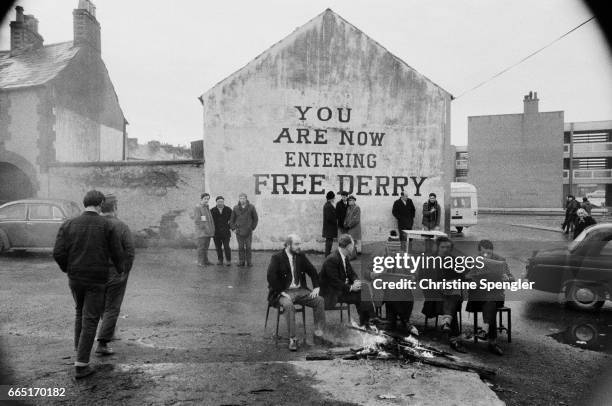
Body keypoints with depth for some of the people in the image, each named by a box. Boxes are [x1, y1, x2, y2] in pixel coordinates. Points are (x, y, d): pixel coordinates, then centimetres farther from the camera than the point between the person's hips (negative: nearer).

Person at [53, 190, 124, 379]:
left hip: (75, 278, 3)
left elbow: (58, 254, -6)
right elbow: (116, 254, -6)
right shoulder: (107, 226, -8)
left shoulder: (68, 225, -1)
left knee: (80, 311, 27)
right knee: (90, 320, 3)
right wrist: (120, 270, 14)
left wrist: (67, 269, 14)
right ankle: (81, 365, 3)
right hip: (97, 280, -3)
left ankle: (79, 347, 36)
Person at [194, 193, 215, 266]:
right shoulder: (197, 208, -7)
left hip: (208, 232, 7)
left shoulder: (207, 208, 18)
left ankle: (206, 261, 14)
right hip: (202, 232, -7)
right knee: (201, 247, -6)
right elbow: (197, 220, -14)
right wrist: (203, 229, -17)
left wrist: (212, 230, 14)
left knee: (206, 247, 10)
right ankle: (200, 262, -2)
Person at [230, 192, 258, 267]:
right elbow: (231, 220, 12)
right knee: (240, 247, 3)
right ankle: (241, 261, 9)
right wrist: (233, 228, 4)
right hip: (239, 231, 1)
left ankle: (249, 261, 8)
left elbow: (255, 219, 8)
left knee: (248, 247, 1)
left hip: (248, 231, -1)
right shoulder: (235, 208, 5)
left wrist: (252, 228, 2)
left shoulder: (251, 207, 1)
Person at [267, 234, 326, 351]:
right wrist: (281, 292, -22)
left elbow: (312, 271, 14)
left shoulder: (301, 256, 10)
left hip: (300, 290, 5)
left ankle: (318, 332, -8)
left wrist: (316, 287, 1)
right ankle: (292, 339, -27)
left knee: (319, 300, -14)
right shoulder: (277, 258, -7)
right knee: (288, 305, -36)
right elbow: (271, 277, -16)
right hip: (284, 292, -5)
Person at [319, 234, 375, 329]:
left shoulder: (345, 257, 5)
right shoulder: (332, 259, -24)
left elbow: (351, 273, 13)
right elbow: (334, 282, -25)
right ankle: (364, 323, -3)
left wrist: (356, 281, -8)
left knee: (365, 289, -5)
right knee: (359, 296, -19)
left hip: (342, 287, 9)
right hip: (331, 293, -9)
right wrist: (350, 287, -23)